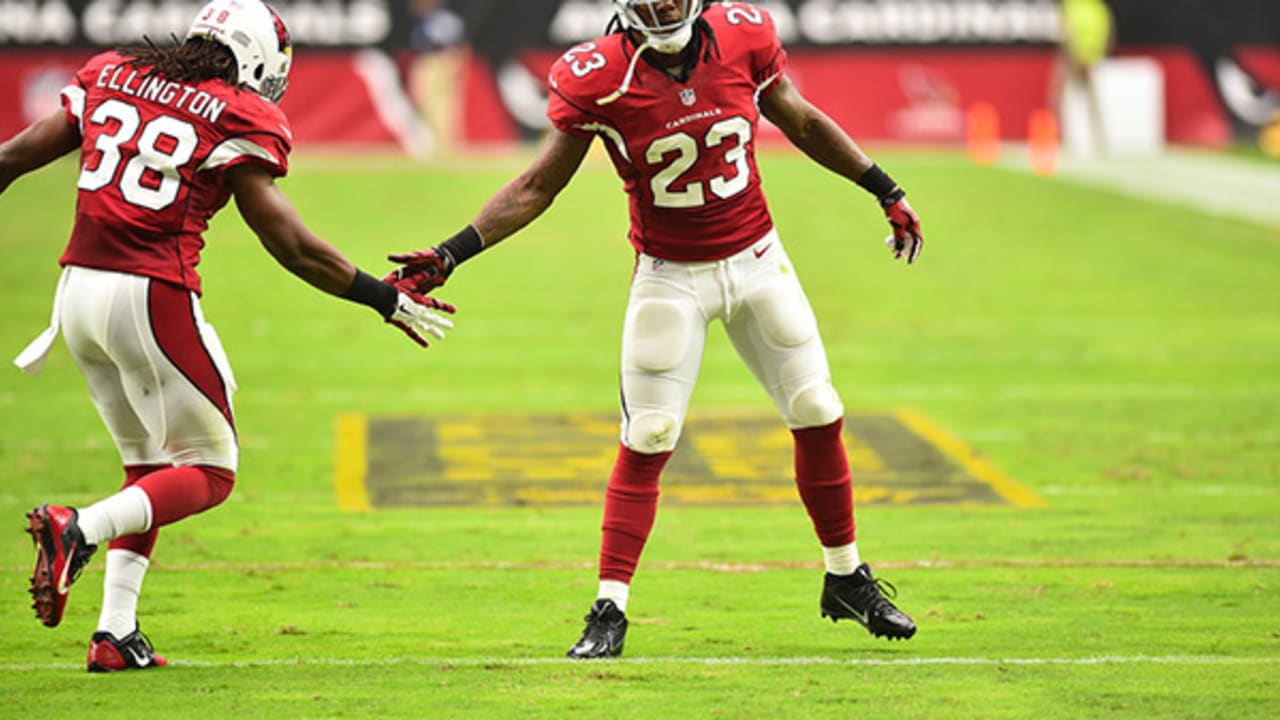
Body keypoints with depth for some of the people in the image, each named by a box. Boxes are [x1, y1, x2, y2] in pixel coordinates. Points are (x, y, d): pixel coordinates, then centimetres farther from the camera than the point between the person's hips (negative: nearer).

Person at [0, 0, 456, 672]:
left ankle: (117, 632, 11)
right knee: (207, 473, 7)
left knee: (150, 465, 20)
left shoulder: (108, 77, 12)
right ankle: (78, 529, -17)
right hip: (150, 296, -6)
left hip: (78, 288, 6)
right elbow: (291, 245, -7)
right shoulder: (239, 120, -3)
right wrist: (387, 300, 2)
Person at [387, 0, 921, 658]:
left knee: (819, 418, 7)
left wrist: (886, 191, 11)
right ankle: (609, 611, 0)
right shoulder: (598, 78, -17)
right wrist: (447, 257, -17)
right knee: (645, 443, -8)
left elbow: (803, 122, 6)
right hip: (670, 277, -3)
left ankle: (846, 580, 24)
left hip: (756, 259, 3)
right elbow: (537, 188, -11)